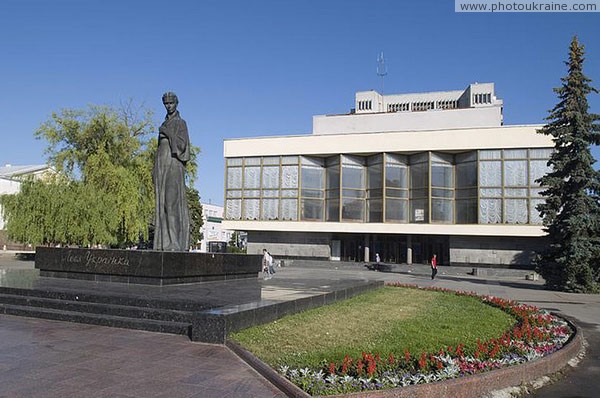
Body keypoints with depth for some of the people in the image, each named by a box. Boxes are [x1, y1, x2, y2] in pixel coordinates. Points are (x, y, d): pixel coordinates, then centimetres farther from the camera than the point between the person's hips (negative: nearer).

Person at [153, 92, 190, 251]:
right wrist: (155, 169, 14)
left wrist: (169, 134, -17)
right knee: (162, 203, 3)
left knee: (172, 202, -14)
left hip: (174, 165, -8)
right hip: (162, 165, 8)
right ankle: (165, 241, 4)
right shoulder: (164, 124, 21)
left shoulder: (180, 123, 0)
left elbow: (183, 144, -11)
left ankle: (176, 242, -15)